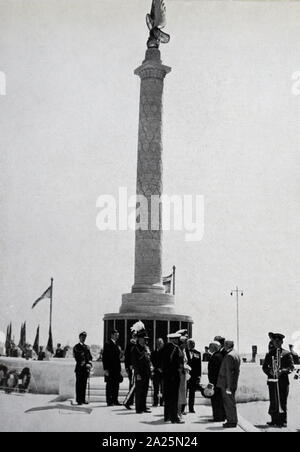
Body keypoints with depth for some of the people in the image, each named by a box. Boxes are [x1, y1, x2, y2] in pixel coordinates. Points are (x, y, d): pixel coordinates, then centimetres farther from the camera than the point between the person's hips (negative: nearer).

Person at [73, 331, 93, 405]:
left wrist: (90, 363, -5)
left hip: (86, 368, 5)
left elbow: (90, 356, 15)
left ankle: (83, 399, 12)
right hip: (79, 368, -5)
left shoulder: (87, 347, 18)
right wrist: (85, 365, -18)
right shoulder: (76, 347, -1)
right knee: (79, 384, -4)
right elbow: (77, 358, -10)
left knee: (84, 384, 7)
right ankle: (79, 400, 0)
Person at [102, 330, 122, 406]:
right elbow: (104, 358, -10)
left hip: (116, 369, 7)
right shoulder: (108, 344, -6)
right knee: (110, 385, -3)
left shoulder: (117, 345, 18)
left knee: (116, 385, 7)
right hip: (110, 369, -7)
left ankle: (115, 400, 13)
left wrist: (119, 370, 16)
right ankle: (109, 401, 1)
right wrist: (105, 369, -16)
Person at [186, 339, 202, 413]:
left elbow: (199, 365, 8)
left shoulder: (198, 353, 10)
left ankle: (191, 408, 16)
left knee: (192, 392, 9)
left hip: (194, 376, 3)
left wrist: (199, 376, 1)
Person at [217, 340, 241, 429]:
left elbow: (229, 372, -20)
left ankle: (232, 422, 4)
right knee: (227, 402, 16)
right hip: (233, 384, 10)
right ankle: (231, 420, 21)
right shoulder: (236, 355, 14)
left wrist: (228, 386, -20)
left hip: (227, 384, -10)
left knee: (230, 403, -2)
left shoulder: (229, 356, -17)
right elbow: (237, 371, 18)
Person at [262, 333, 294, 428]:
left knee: (283, 401, 0)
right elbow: (264, 367, 10)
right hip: (272, 380, 2)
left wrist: (282, 371, -18)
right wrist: (270, 371, -11)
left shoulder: (287, 354, 4)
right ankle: (274, 421, 8)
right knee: (273, 401, 1)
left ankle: (283, 421, 7)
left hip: (283, 380, -2)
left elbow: (291, 367, -2)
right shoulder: (269, 354, 11)